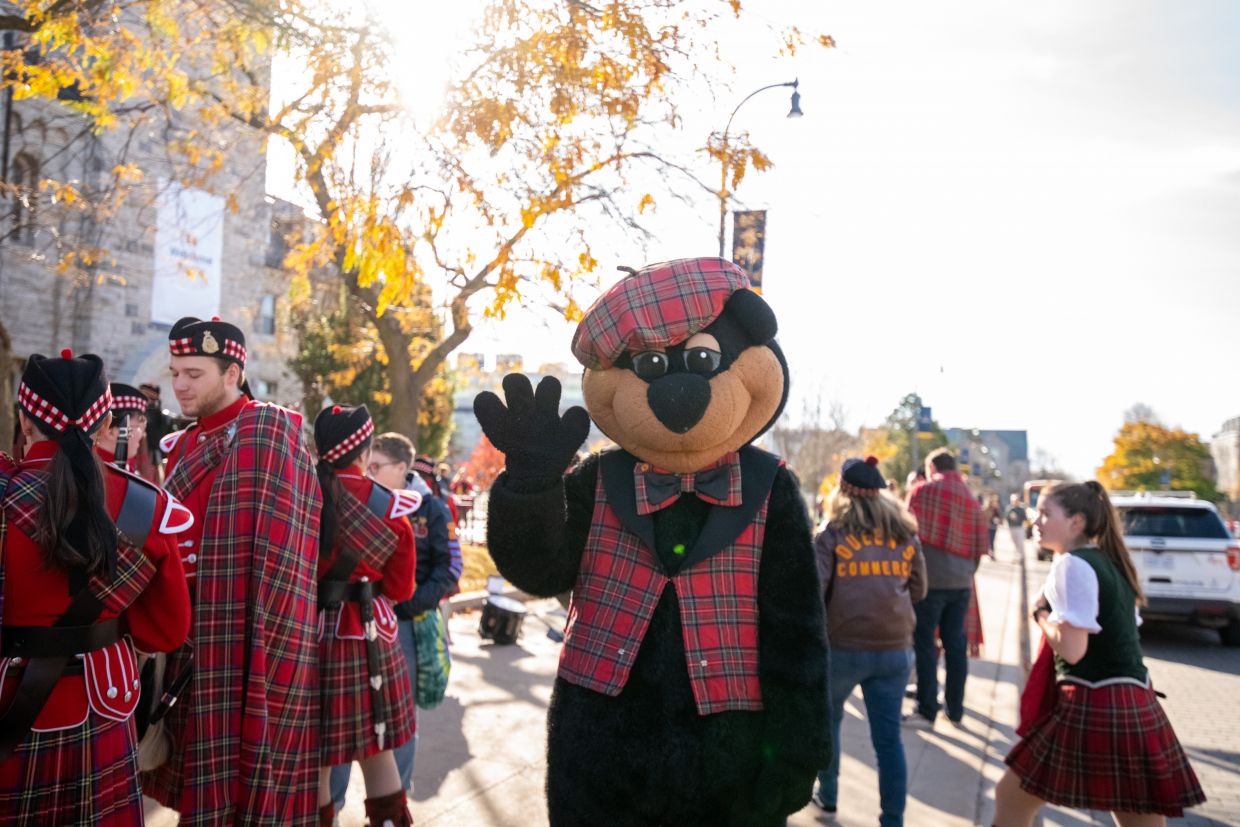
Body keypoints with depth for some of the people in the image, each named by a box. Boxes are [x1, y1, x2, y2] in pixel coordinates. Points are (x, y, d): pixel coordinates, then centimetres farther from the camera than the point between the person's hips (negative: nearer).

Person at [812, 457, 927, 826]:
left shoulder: (832, 535, -5)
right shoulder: (905, 534, 6)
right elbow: (918, 590, 14)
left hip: (843, 645, -2)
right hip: (895, 648, 2)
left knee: (828, 719, 22)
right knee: (889, 737, 6)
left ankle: (828, 795, 33)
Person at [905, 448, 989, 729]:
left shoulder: (923, 492, -4)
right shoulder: (971, 500, 9)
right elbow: (980, 546, 8)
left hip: (929, 578, -5)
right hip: (961, 582, 5)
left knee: (924, 643, 1)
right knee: (956, 643, 10)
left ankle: (926, 712, 2)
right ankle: (956, 711, 16)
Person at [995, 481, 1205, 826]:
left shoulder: (1072, 564, -12)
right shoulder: (1109, 562, 16)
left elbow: (1072, 649, -18)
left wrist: (1040, 612, -3)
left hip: (1093, 706, -9)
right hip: (1134, 703, 9)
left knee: (1011, 797, 8)